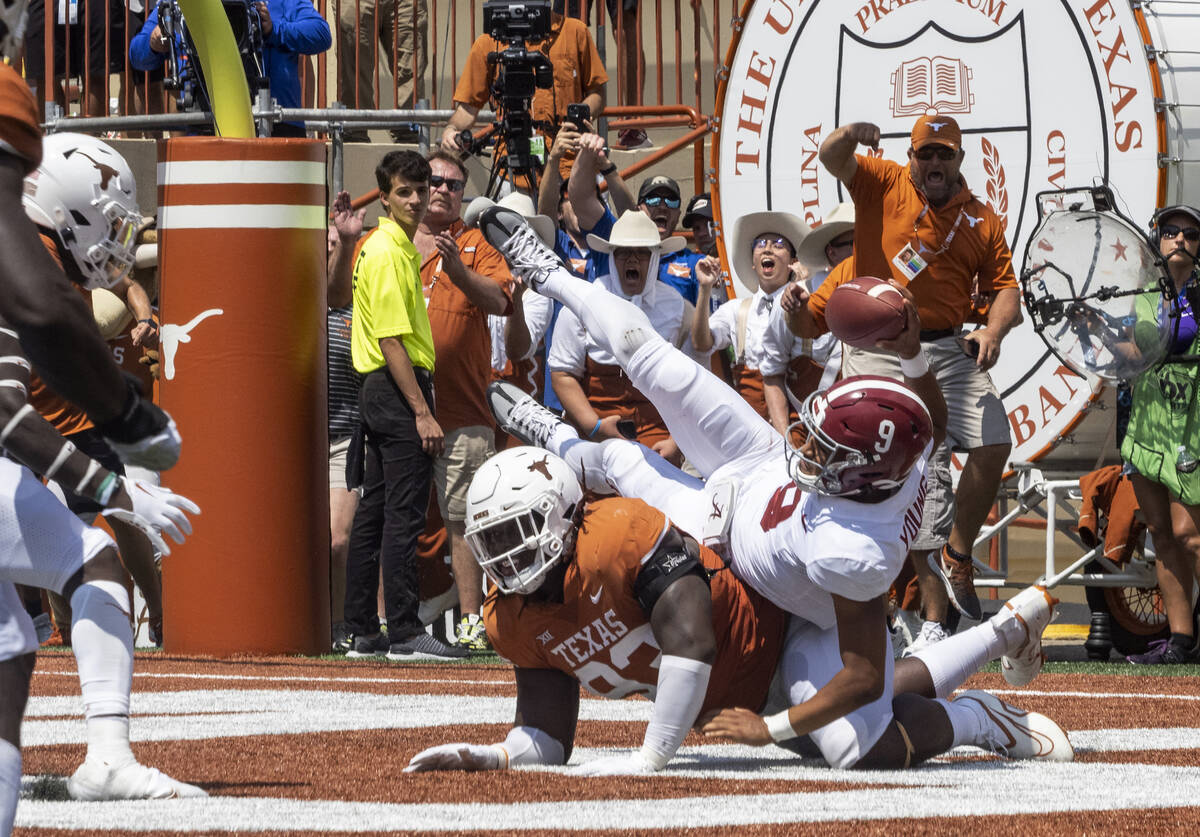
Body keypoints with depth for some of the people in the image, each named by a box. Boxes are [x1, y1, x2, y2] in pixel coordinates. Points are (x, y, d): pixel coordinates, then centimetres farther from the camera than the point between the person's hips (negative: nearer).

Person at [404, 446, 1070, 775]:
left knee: (860, 749, -27)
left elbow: (692, 643, -39)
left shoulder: (622, 534, -33)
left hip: (779, 626, -8)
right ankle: (1008, 627, 44)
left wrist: (652, 755, -37)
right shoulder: (514, 621, -9)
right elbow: (549, 739, -6)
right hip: (745, 697, 8)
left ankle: (979, 720, 4)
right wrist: (486, 757, -27)